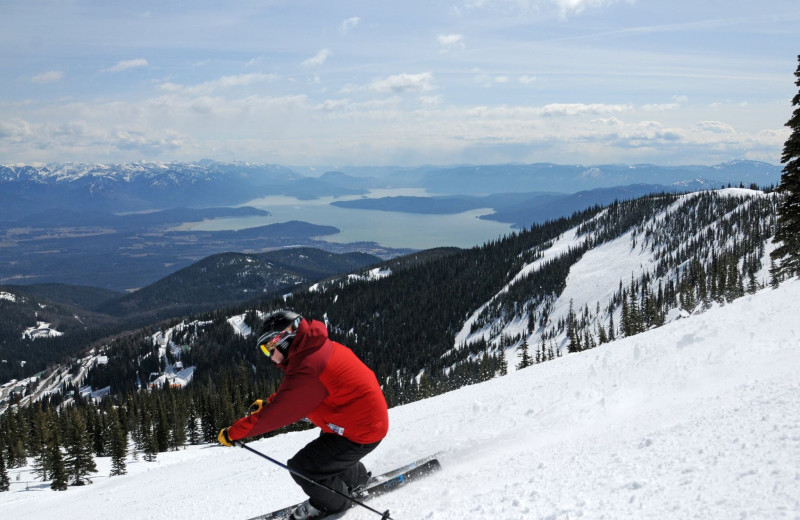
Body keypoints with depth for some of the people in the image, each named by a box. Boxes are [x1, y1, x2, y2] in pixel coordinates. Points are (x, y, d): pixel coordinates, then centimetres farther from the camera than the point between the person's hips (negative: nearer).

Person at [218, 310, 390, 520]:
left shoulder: (307, 367, -28)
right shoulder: (320, 348, 3)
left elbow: (279, 412, -24)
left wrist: (233, 432, -14)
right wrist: (267, 403, 9)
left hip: (359, 432, -10)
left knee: (302, 467, -2)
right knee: (323, 450, 30)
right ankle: (358, 480, 55)